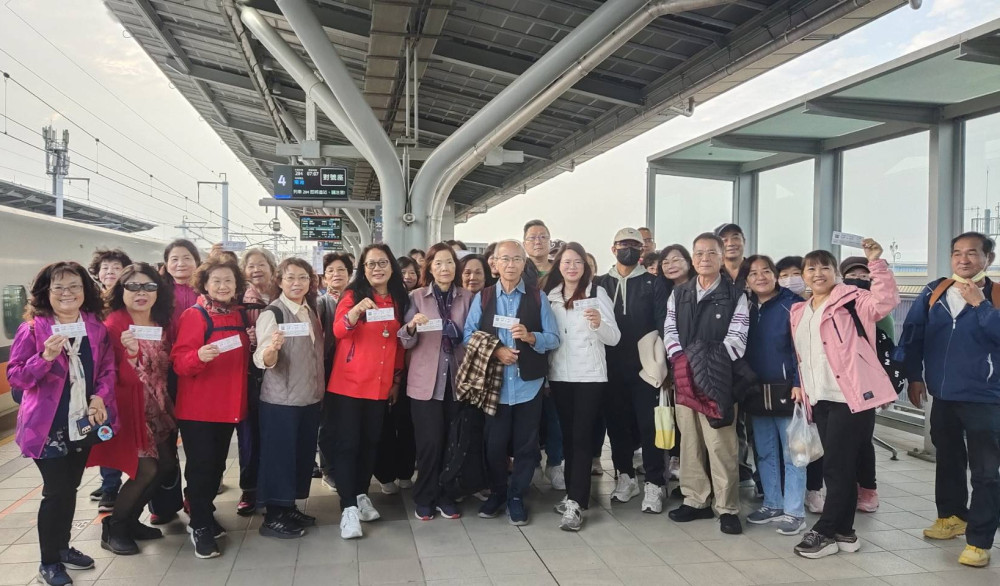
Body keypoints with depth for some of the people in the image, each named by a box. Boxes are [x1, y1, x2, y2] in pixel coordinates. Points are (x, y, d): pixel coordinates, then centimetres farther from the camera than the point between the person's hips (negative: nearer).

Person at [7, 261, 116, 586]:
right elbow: (15, 376, -11)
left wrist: (100, 396, -10)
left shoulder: (96, 327, 3)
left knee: (70, 488, 16)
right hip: (48, 425, -5)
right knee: (57, 491, -3)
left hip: (83, 422, 5)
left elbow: (107, 368, 7)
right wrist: (45, 357, -28)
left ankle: (62, 547, 34)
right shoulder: (32, 329, -10)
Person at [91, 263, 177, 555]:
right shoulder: (113, 326, -14)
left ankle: (130, 521, 26)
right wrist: (131, 354, -37)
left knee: (166, 466, 7)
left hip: (158, 407, 7)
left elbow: (168, 366, 15)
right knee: (146, 469, -9)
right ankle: (113, 528, 12)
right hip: (130, 408, -7)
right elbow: (121, 378, -20)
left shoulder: (163, 323, 4)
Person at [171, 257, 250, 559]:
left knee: (217, 464, 15)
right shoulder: (194, 315, -10)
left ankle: (204, 516, 30)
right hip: (197, 407, -6)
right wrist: (199, 356, -35)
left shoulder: (239, 315, 9)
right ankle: (200, 527, 10)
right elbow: (179, 361, -15)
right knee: (201, 466, -2)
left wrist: (254, 341, -2)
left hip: (229, 405, 6)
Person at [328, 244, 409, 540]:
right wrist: (357, 310, -39)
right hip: (348, 383, -4)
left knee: (371, 442, 12)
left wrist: (397, 379, 14)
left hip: (380, 385, 5)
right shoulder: (353, 295, -5)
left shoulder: (399, 300, 8)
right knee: (347, 443, -4)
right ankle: (348, 508, -2)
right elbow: (338, 331, -22)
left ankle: (361, 495, 27)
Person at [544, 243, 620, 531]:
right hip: (559, 376, 4)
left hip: (590, 376, -4)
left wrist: (599, 323, -27)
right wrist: (543, 371, 5)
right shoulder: (550, 295, 7)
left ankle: (576, 504, -7)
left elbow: (614, 338, -8)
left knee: (582, 437, -6)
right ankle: (573, 494, 20)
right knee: (567, 435, 9)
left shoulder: (597, 293, -4)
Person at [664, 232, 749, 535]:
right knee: (689, 441, 9)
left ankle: (727, 508, 5)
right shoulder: (679, 294, 14)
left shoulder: (735, 296, 2)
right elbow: (669, 331, 7)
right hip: (684, 378, 4)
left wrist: (708, 369, -15)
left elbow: (736, 339, -6)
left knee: (721, 445, -5)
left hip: (718, 380, -4)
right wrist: (681, 363, -9)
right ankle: (695, 500, 20)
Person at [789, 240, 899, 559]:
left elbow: (886, 299, -21)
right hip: (822, 399, 7)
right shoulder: (799, 312, 15)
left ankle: (824, 532, 6)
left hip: (851, 397, -7)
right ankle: (843, 532, 22)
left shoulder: (850, 300, -3)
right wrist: (801, 387, 16)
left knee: (837, 467, -3)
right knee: (839, 468, 13)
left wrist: (876, 261, -26)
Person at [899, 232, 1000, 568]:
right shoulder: (934, 292, 2)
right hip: (943, 396, 4)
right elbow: (912, 334, 5)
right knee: (947, 460, 20)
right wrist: (914, 376, 2)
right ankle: (952, 515, 38)